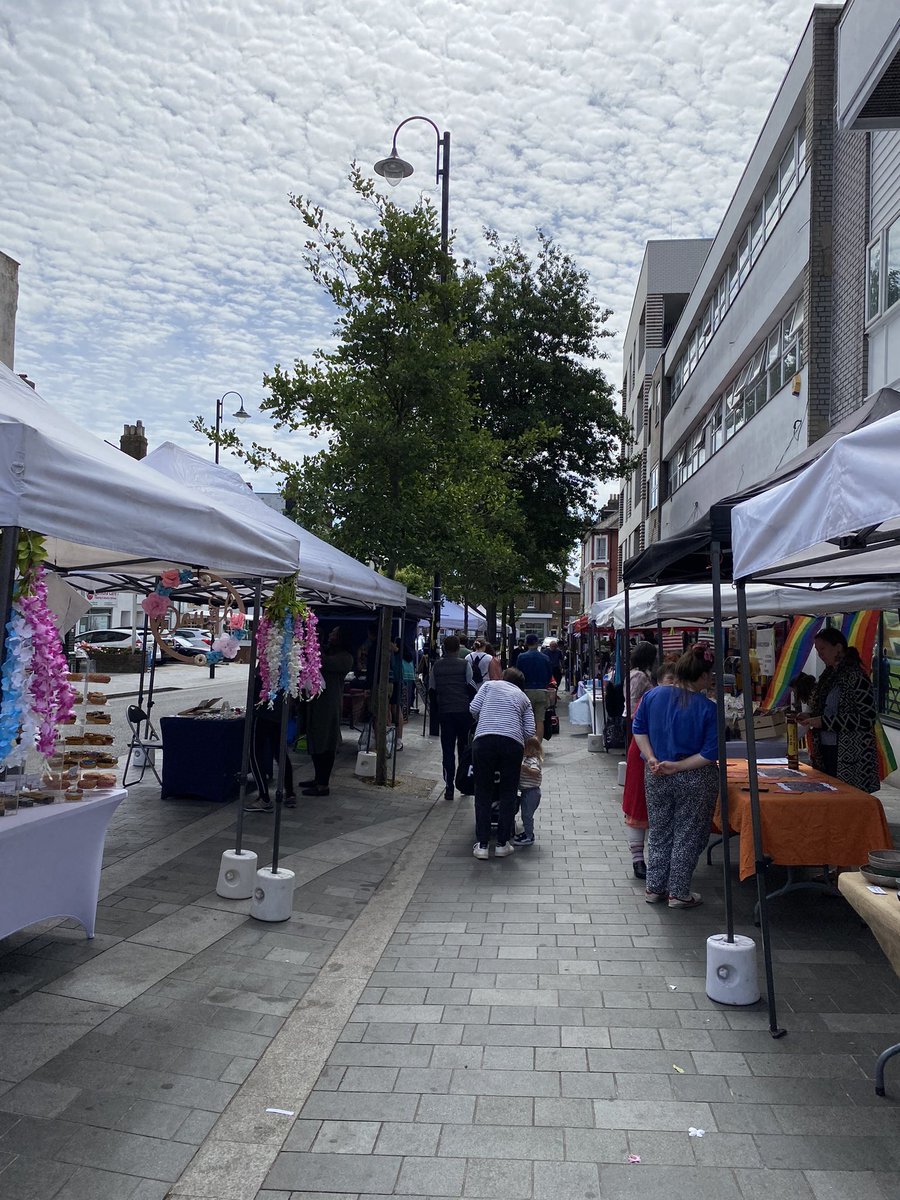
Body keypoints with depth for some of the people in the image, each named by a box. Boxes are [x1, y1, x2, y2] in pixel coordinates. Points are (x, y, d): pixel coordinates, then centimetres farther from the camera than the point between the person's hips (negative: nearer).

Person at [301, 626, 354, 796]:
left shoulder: (345, 657, -9)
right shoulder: (327, 651, 17)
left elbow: (326, 663, -25)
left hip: (329, 705, -9)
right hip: (316, 700, 9)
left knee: (325, 744, -5)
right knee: (315, 741, 14)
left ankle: (323, 785, -1)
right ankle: (318, 778, 26)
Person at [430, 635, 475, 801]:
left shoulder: (437, 666, 2)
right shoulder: (465, 664, -4)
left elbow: (432, 689, 2)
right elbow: (471, 686, -7)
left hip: (444, 711, 1)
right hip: (464, 711, -1)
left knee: (447, 750, 4)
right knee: (464, 749, 14)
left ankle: (449, 788, 0)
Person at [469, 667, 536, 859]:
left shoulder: (490, 685, 21)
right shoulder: (524, 698, 24)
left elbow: (473, 709, 10)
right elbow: (530, 731, 13)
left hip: (484, 740, -1)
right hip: (513, 742, 1)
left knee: (483, 792, 10)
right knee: (508, 794, 14)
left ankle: (482, 844, 10)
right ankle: (502, 844, 16)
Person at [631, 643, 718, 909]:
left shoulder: (652, 695, -5)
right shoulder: (708, 709, -17)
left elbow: (639, 729, 1)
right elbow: (711, 753, -17)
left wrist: (651, 758, -5)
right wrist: (678, 766, -15)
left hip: (656, 776, 4)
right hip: (694, 780, -4)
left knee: (658, 833, 19)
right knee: (687, 836, 12)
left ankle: (654, 888, 27)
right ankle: (679, 893, 21)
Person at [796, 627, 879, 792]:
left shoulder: (855, 677, -12)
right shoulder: (828, 676, 12)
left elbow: (868, 718, -17)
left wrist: (824, 721, -19)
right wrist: (811, 717, 3)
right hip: (826, 751, 8)